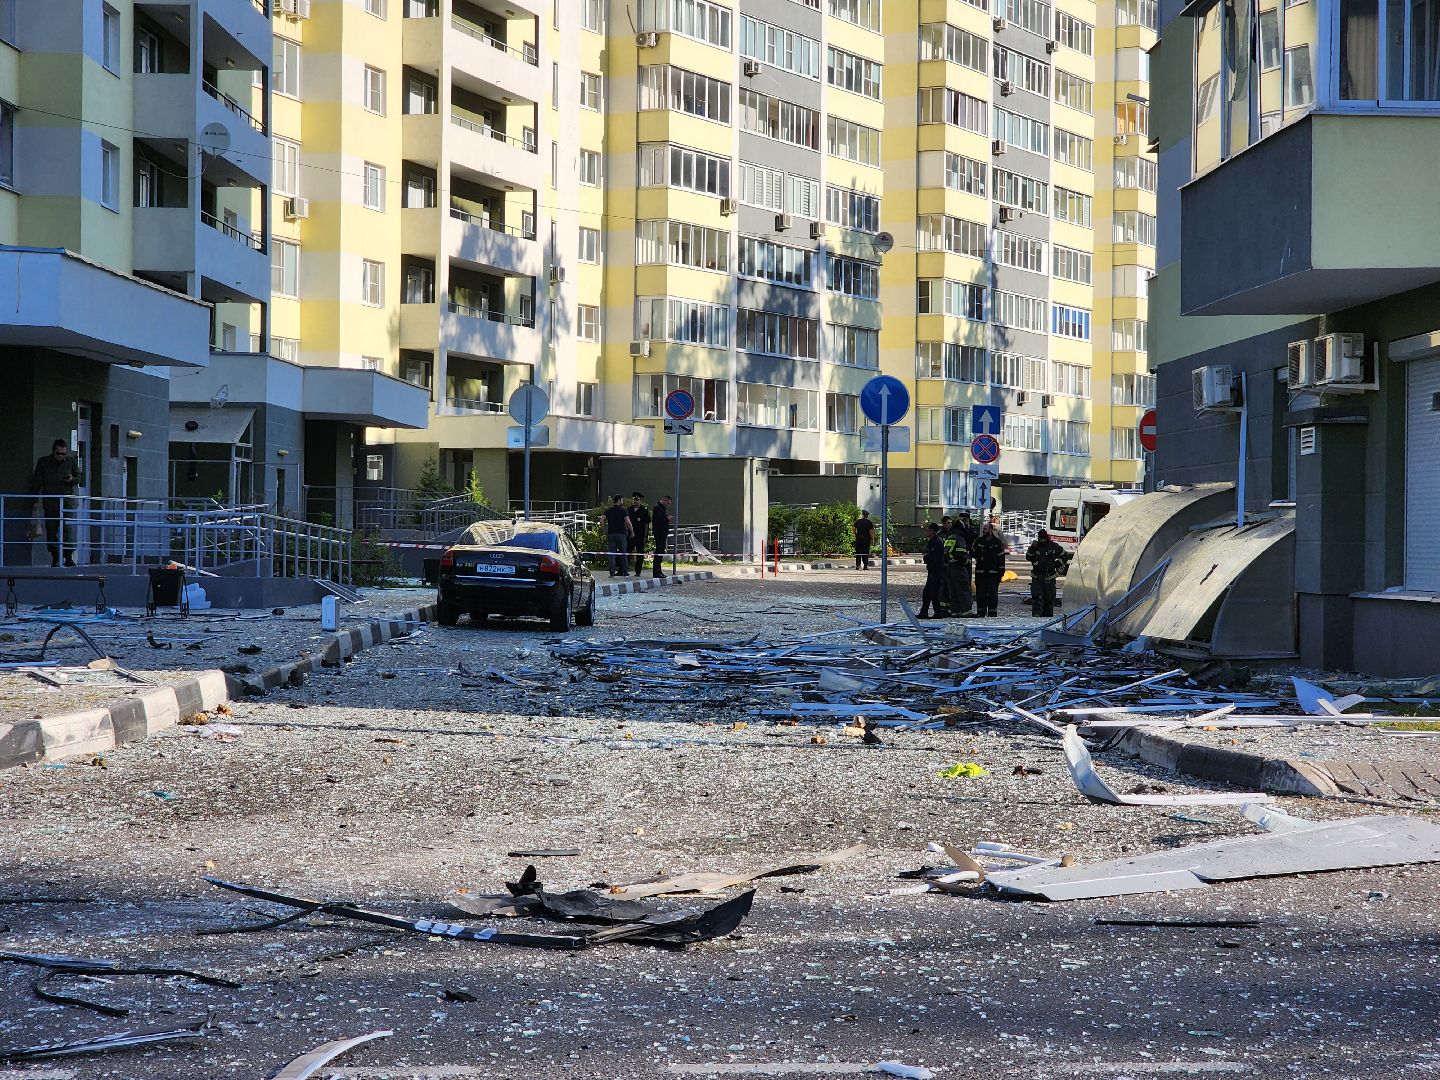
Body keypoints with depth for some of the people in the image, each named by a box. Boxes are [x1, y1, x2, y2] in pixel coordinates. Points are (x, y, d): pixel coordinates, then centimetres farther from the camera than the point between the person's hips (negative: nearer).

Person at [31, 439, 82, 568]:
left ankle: (69, 557, -3)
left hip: (67, 500, 0)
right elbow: (36, 482, 10)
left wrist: (72, 479, -7)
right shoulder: (43, 462, 6)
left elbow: (78, 477, 17)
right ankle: (55, 558, 5)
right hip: (50, 500, 1)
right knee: (51, 531, -1)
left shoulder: (71, 462, 7)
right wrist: (36, 500, 5)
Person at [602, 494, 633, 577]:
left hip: (611, 534, 3)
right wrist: (632, 532, -4)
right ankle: (625, 572, 8)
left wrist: (605, 532, 4)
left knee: (611, 554, 3)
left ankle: (612, 573, -2)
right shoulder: (623, 511, -4)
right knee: (623, 554, 7)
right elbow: (628, 522, -14)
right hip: (621, 534, -3)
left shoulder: (608, 511, 9)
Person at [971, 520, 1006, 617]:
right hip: (980, 572, 2)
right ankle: (981, 612, 9)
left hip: (993, 572, -2)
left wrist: (1001, 571, -2)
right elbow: (972, 553, 15)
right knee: (980, 593, 3)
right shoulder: (978, 541, 10)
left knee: (993, 593, -3)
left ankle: (993, 612, 1)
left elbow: (1001, 557, 2)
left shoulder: (997, 542, 3)